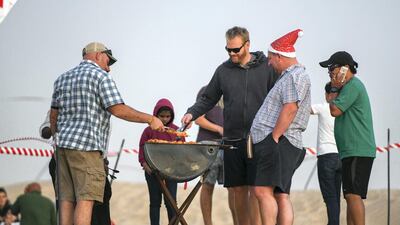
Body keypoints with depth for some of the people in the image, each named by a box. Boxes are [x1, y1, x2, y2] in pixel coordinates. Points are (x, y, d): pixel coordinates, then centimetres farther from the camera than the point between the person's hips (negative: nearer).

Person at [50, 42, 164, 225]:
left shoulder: (62, 79, 19)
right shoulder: (101, 76, -3)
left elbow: (54, 115, 21)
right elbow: (118, 110, -12)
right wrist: (150, 119, -6)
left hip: (63, 144, 7)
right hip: (86, 146, -7)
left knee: (67, 199, 4)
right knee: (86, 198, -11)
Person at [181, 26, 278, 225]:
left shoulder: (266, 67, 1)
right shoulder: (223, 70, 9)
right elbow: (208, 99, 15)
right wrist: (192, 113, -2)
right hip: (233, 140, 3)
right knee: (239, 190, 7)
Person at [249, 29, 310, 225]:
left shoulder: (296, 76, -7)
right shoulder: (289, 76, 25)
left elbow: (290, 108, -18)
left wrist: (274, 138, -20)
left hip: (278, 143, -11)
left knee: (262, 190, -17)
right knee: (280, 194, 5)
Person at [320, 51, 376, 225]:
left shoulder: (353, 85, -11)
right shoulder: (349, 86, 22)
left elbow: (335, 110, -15)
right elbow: (337, 110, 27)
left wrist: (334, 89, -2)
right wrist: (336, 89, 18)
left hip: (357, 151, -11)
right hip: (351, 152, 11)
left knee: (353, 195, -17)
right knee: (350, 196, 11)